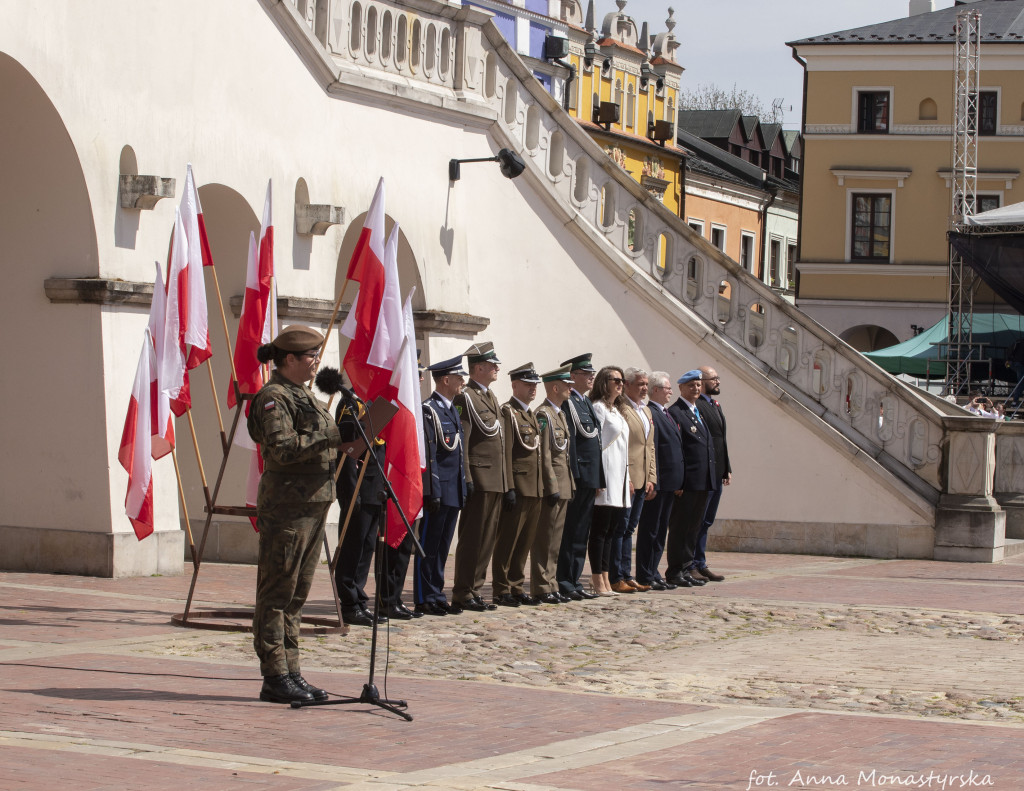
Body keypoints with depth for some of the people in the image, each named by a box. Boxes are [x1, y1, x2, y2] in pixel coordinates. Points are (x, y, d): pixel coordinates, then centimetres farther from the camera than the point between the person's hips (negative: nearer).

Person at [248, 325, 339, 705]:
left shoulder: (304, 395, 19)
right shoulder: (274, 397, -11)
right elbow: (281, 448, -23)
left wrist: (342, 431, 11)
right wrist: (328, 437, -21)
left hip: (313, 504, 10)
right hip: (286, 505, -10)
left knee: (296, 594, 11)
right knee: (277, 594, -5)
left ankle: (290, 673, 16)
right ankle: (275, 678, -3)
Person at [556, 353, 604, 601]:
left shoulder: (586, 403, 18)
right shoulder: (568, 403, -11)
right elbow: (568, 442, -17)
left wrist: (599, 479, 18)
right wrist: (572, 477, -21)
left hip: (590, 478, 9)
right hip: (578, 478, -9)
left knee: (581, 534, 11)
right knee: (571, 532, -5)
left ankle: (574, 582, 15)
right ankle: (564, 583, -2)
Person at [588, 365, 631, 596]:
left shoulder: (617, 410, 21)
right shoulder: (598, 408, -7)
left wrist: (627, 478, 18)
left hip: (619, 478, 9)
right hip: (606, 477, -9)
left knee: (610, 530, 9)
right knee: (600, 530, -7)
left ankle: (605, 581, 11)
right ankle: (598, 583, -6)